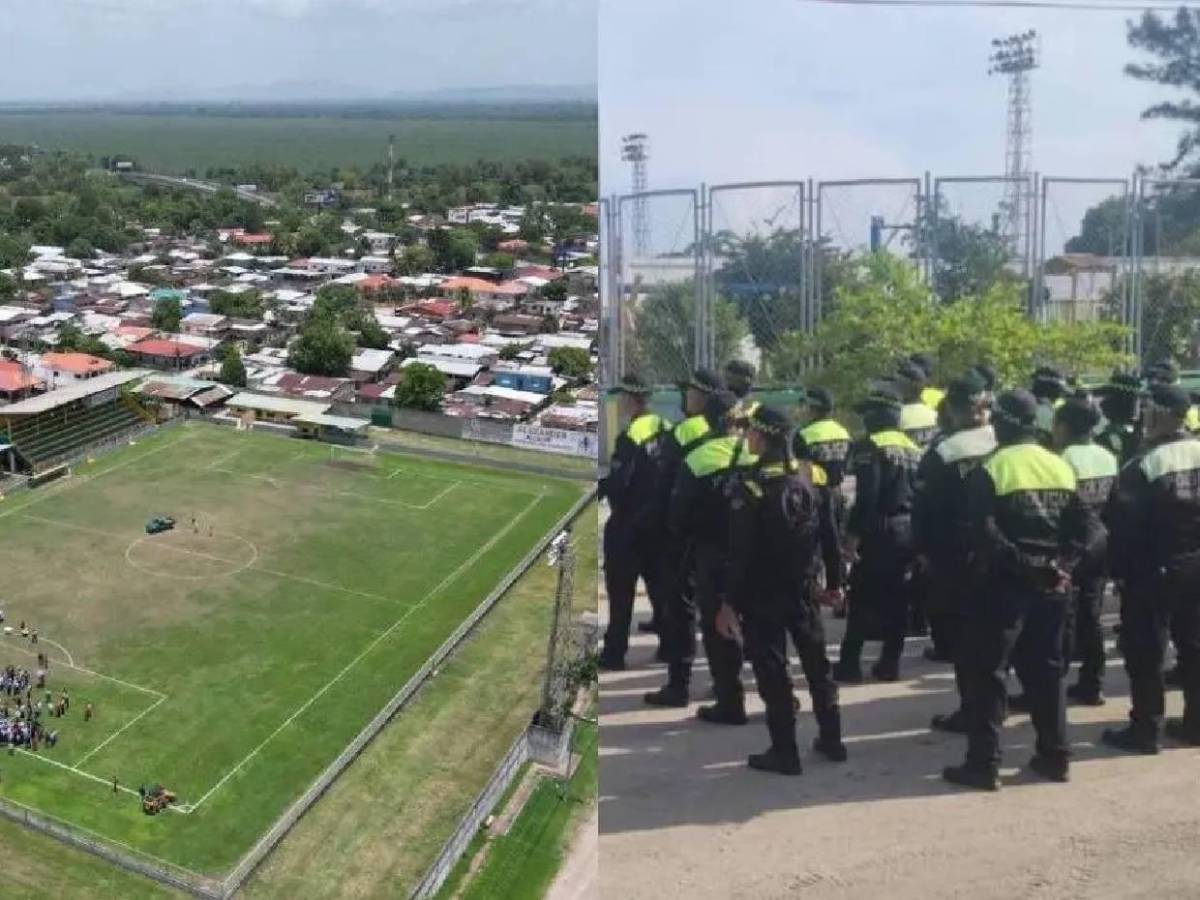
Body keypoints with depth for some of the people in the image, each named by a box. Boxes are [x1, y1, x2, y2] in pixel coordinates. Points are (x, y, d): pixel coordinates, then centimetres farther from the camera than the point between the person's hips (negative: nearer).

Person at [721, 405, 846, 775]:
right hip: (804, 587, 6)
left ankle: (784, 752, 9)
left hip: (763, 594, -6)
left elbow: (741, 551, -19)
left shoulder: (751, 485, -17)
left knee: (772, 671, 3)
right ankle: (831, 739, 27)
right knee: (816, 662, 17)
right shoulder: (807, 476, 2)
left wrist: (730, 601, -14)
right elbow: (828, 532, 6)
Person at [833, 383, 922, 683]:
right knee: (897, 599, 11)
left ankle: (849, 663, 3)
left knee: (862, 598, 1)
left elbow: (866, 496, -20)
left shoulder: (871, 445, -11)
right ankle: (890, 663, 14)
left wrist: (854, 533, -18)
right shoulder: (913, 448, 13)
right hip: (908, 531, 7)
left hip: (880, 531, -7)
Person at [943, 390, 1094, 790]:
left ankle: (983, 763, 1)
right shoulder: (1061, 467, 7)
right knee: (1046, 668, 16)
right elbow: (1082, 530, 5)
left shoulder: (992, 469, -11)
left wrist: (1015, 560, -8)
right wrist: (1059, 564, 3)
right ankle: (1054, 755, 22)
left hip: (1005, 581, -6)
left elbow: (983, 532, -20)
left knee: (986, 671, 0)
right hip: (1052, 583, 6)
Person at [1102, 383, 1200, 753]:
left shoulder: (1143, 465, -19)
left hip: (1153, 572, -6)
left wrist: (1119, 568, -6)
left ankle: (1145, 729, 8)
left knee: (1145, 652, 3)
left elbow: (1122, 524, -17)